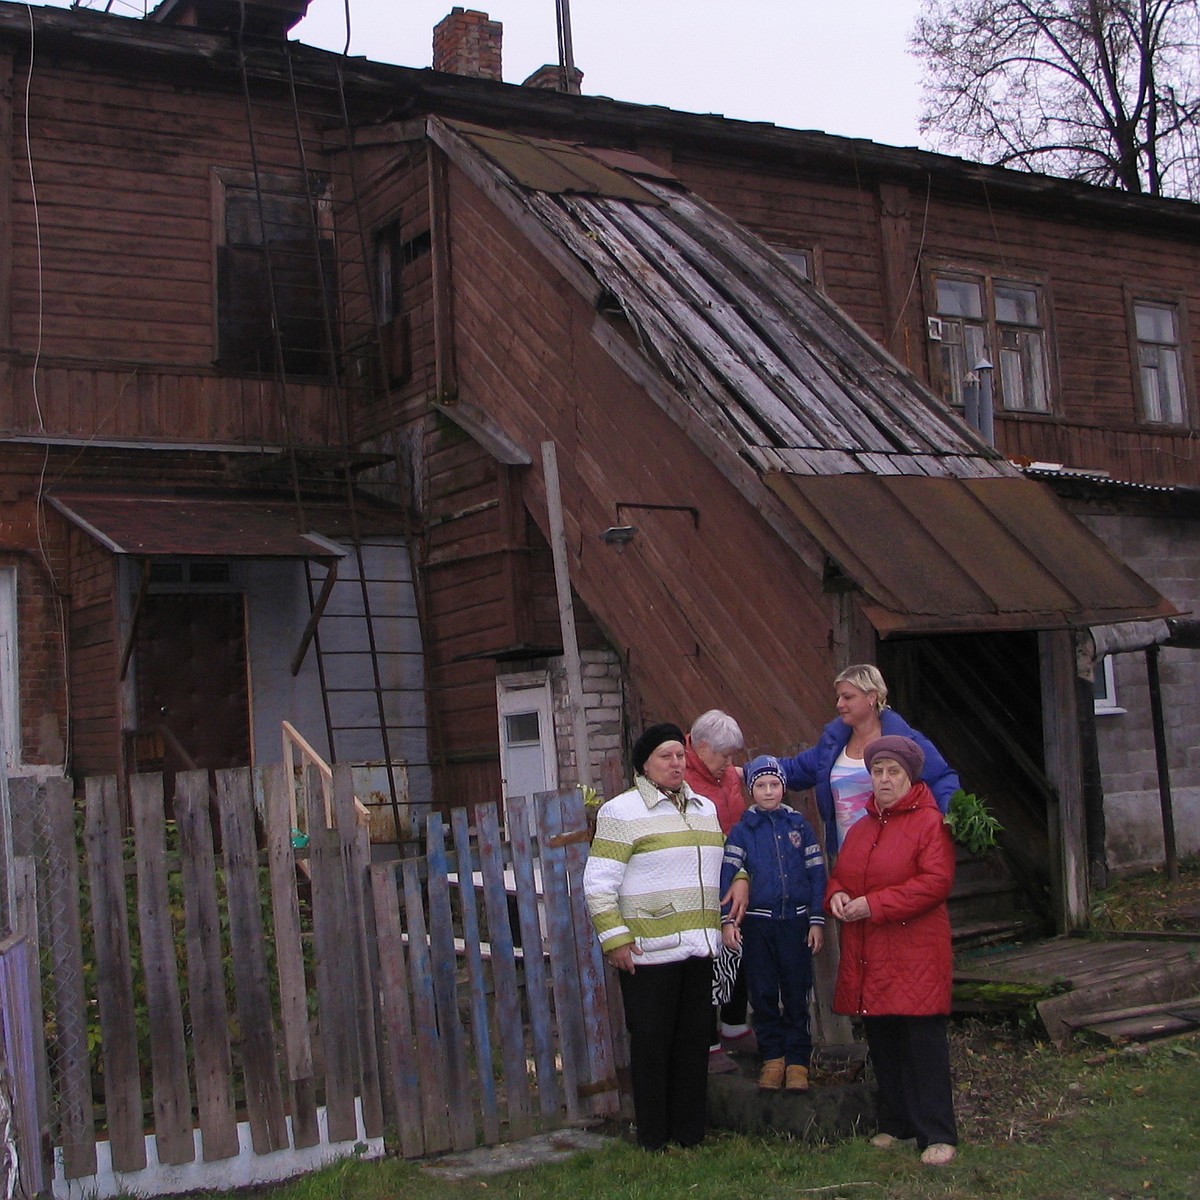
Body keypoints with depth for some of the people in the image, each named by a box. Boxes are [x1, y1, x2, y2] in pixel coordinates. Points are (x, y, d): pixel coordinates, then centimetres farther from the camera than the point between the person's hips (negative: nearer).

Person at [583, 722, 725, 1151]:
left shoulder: (706, 808, 16)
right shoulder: (621, 812, -4)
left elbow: (721, 865, 27)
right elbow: (599, 883, -8)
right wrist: (615, 939, -13)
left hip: (700, 948, 6)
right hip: (649, 951, -6)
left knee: (695, 1042, 9)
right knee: (651, 1046, 0)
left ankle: (691, 1134, 19)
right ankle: (653, 1141, 9)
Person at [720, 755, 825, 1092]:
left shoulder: (799, 825, 5)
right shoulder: (742, 830, 3)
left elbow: (816, 873, 4)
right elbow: (728, 874, -4)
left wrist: (817, 921, 0)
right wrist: (727, 920, -14)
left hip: (795, 920, 0)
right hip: (757, 922, 0)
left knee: (796, 994, 2)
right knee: (763, 994, 5)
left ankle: (797, 1060, 10)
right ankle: (772, 1056, 16)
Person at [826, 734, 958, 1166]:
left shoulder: (929, 822, -6)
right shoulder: (861, 829, 17)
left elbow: (936, 882, -16)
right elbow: (839, 874, 25)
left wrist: (874, 904, -18)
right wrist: (837, 895, 0)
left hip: (915, 952, -7)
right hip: (867, 955, 7)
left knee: (923, 1041, -5)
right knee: (882, 1041, 11)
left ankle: (937, 1134, 0)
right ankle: (895, 1123, 23)